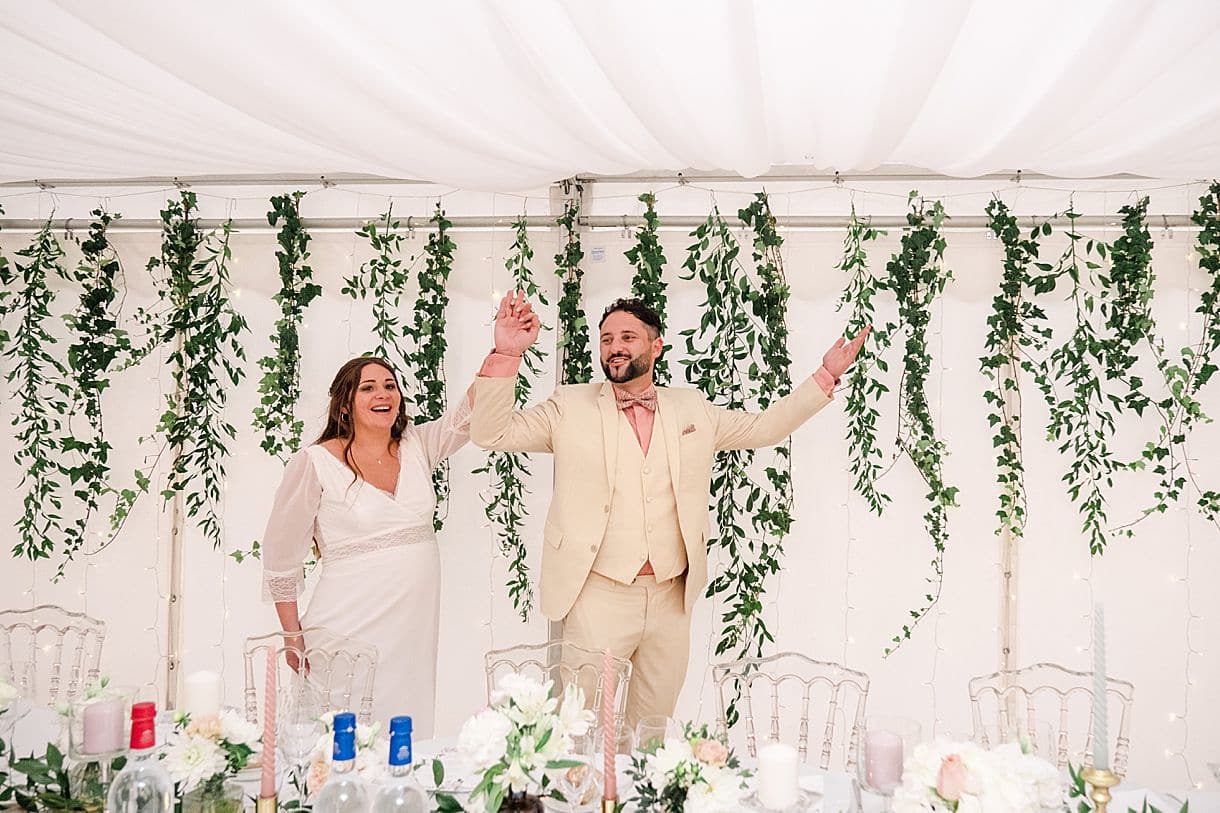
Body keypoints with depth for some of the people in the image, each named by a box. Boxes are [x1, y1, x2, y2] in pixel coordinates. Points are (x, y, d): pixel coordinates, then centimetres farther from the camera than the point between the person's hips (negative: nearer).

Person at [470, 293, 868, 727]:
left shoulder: (692, 409, 11)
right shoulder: (570, 406, 2)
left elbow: (764, 427, 19)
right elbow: (493, 432, -2)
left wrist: (826, 376, 14)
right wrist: (506, 354, -13)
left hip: (671, 601, 3)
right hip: (598, 598, -3)